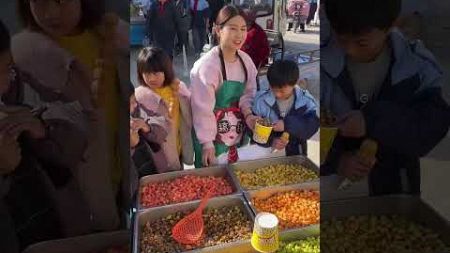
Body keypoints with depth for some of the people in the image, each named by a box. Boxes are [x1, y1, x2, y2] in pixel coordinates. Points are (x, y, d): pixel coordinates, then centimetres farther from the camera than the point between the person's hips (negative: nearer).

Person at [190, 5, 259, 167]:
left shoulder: (246, 60, -3)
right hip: (212, 135, -6)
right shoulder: (207, 65, -22)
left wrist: (248, 114, -11)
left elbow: (247, 93, 8)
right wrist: (207, 143, -15)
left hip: (238, 133, 6)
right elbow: (203, 108, -19)